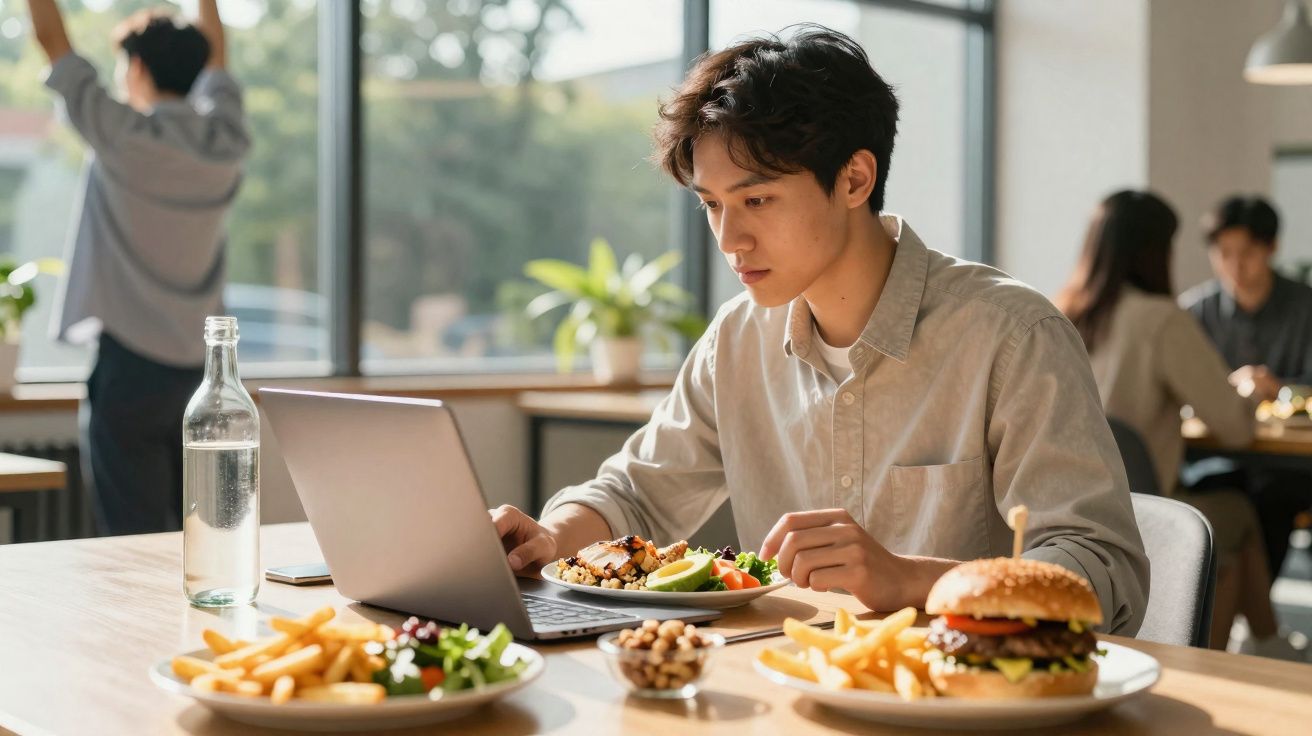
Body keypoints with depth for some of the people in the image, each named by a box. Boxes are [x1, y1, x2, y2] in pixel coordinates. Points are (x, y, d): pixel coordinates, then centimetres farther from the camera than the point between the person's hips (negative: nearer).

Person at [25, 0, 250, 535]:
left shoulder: (124, 137, -11)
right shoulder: (225, 141, 3)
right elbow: (213, 51, 21)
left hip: (132, 364, -5)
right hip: (204, 368, 6)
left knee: (135, 540, -3)